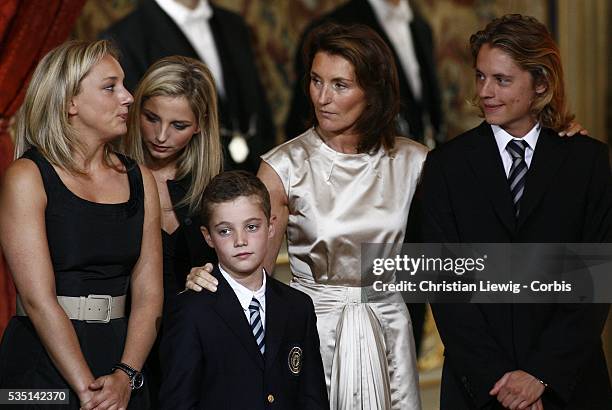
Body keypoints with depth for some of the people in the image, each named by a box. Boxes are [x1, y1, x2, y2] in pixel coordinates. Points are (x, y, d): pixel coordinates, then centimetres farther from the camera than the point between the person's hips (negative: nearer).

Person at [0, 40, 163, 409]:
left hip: (122, 361, 5)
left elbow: (149, 295, 2)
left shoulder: (139, 179, 8)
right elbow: (39, 300, -14)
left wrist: (125, 376, -13)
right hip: (43, 363, -4)